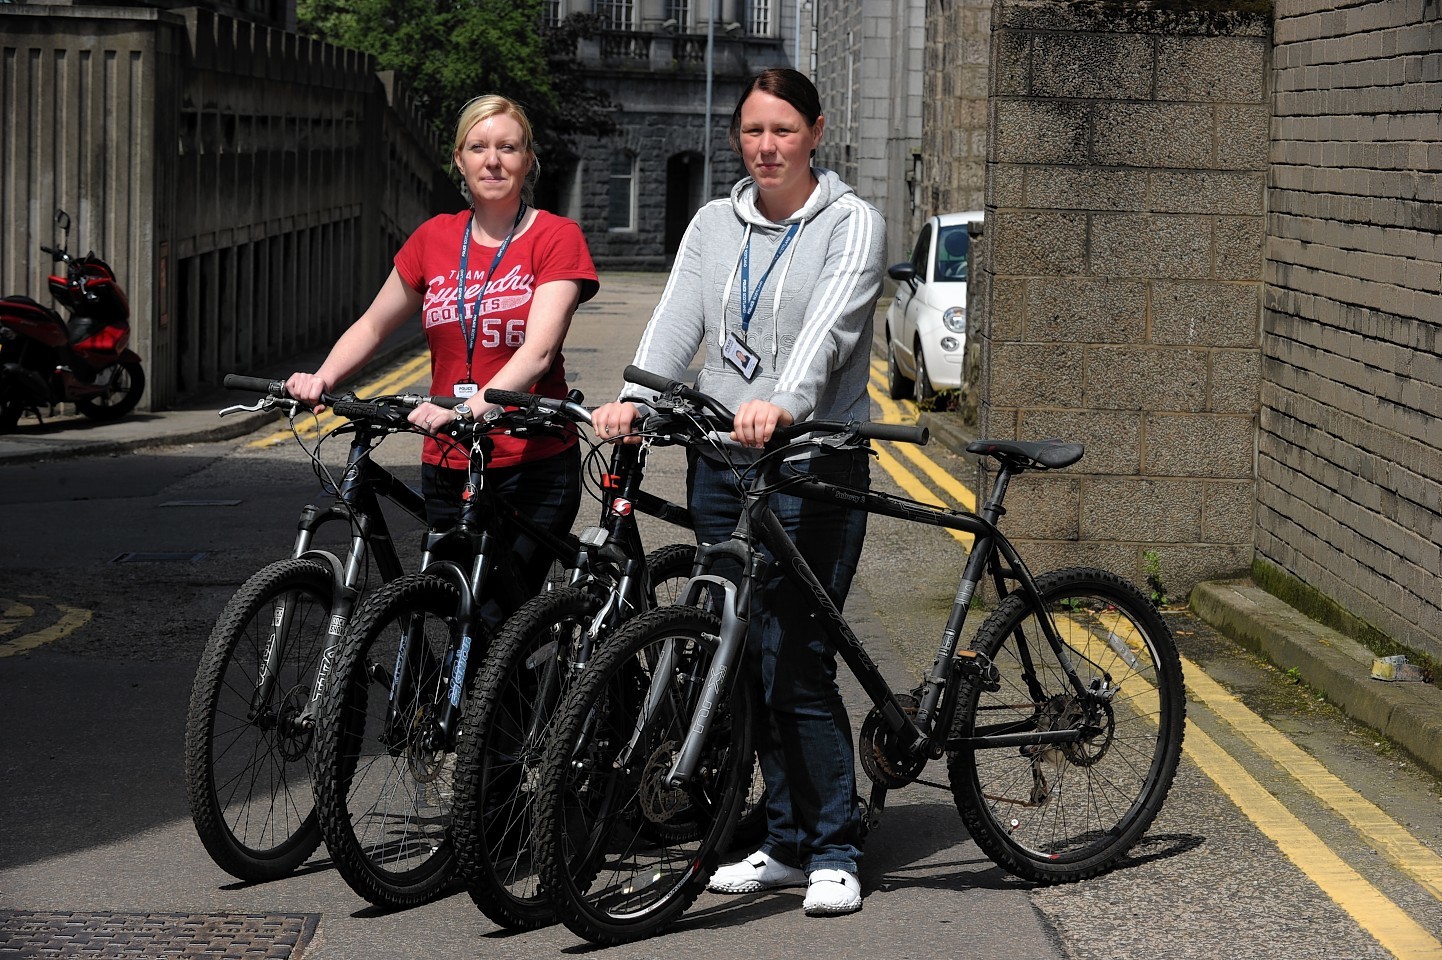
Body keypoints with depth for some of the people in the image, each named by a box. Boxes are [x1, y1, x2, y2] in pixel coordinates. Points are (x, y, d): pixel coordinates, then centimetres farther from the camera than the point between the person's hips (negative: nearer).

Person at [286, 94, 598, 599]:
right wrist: (322, 378, -3)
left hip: (534, 467, -4)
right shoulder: (435, 239, 9)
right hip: (448, 467, 4)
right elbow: (373, 325, 17)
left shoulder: (556, 238, -5)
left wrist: (467, 410, -33)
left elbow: (538, 350, -18)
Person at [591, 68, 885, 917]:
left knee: (795, 662, -9)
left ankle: (834, 850, 2)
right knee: (749, 658, 8)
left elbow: (830, 323, -19)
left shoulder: (852, 224, -2)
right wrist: (636, 399, -17)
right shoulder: (714, 224, 14)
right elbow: (678, 318, 1)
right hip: (719, 459, 5)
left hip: (812, 460, -5)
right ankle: (789, 842, 17)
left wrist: (783, 402, -36)